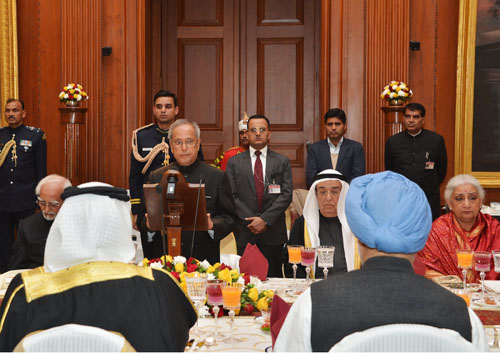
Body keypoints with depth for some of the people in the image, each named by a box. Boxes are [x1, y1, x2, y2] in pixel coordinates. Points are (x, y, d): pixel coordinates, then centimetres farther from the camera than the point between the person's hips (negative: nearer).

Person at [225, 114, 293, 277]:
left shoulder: (282, 162, 8)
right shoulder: (234, 162, 8)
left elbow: (286, 195, 0)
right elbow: (232, 196, 1)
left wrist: (265, 219, -11)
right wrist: (251, 220, -10)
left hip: (273, 233, 0)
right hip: (245, 233, 0)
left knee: (273, 277, 3)